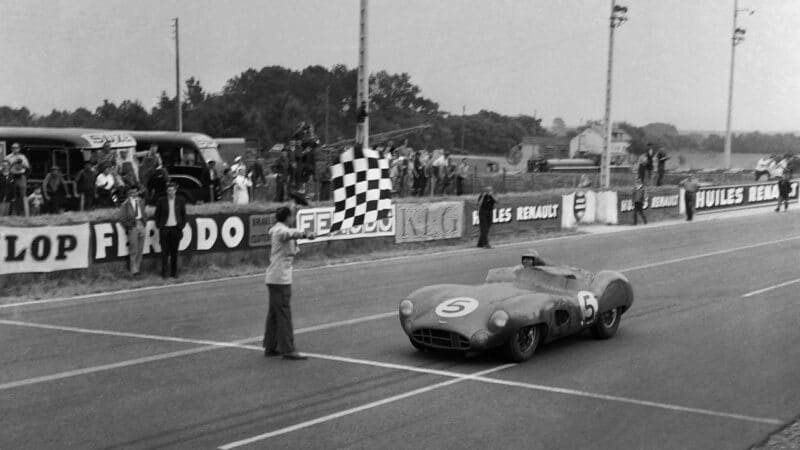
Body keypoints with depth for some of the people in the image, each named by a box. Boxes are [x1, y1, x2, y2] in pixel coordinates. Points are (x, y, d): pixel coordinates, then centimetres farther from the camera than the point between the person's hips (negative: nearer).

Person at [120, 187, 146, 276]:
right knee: (133, 251, -6)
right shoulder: (125, 204, -7)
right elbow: (122, 218, -5)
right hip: (132, 227, -5)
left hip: (141, 226, 5)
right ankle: (134, 271, -2)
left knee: (140, 249, 7)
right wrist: (128, 227, -6)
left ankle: (137, 268, 16)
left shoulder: (140, 201, 11)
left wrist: (143, 222, 11)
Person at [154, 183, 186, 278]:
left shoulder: (180, 201, 5)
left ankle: (174, 272, 11)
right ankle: (164, 271, 7)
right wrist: (159, 226, -1)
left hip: (176, 228, 1)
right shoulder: (161, 201, 2)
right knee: (165, 251, 0)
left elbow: (183, 215, 11)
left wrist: (182, 226, 2)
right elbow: (157, 215, 7)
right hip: (164, 228, -1)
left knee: (174, 251, 5)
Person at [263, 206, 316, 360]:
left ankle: (270, 347, 21)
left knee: (274, 313, 15)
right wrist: (305, 234, -55)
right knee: (283, 314, -9)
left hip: (274, 278, 10)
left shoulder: (276, 229, 16)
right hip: (280, 278, -10)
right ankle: (287, 349, -9)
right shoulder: (280, 230, -14)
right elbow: (290, 233, -39)